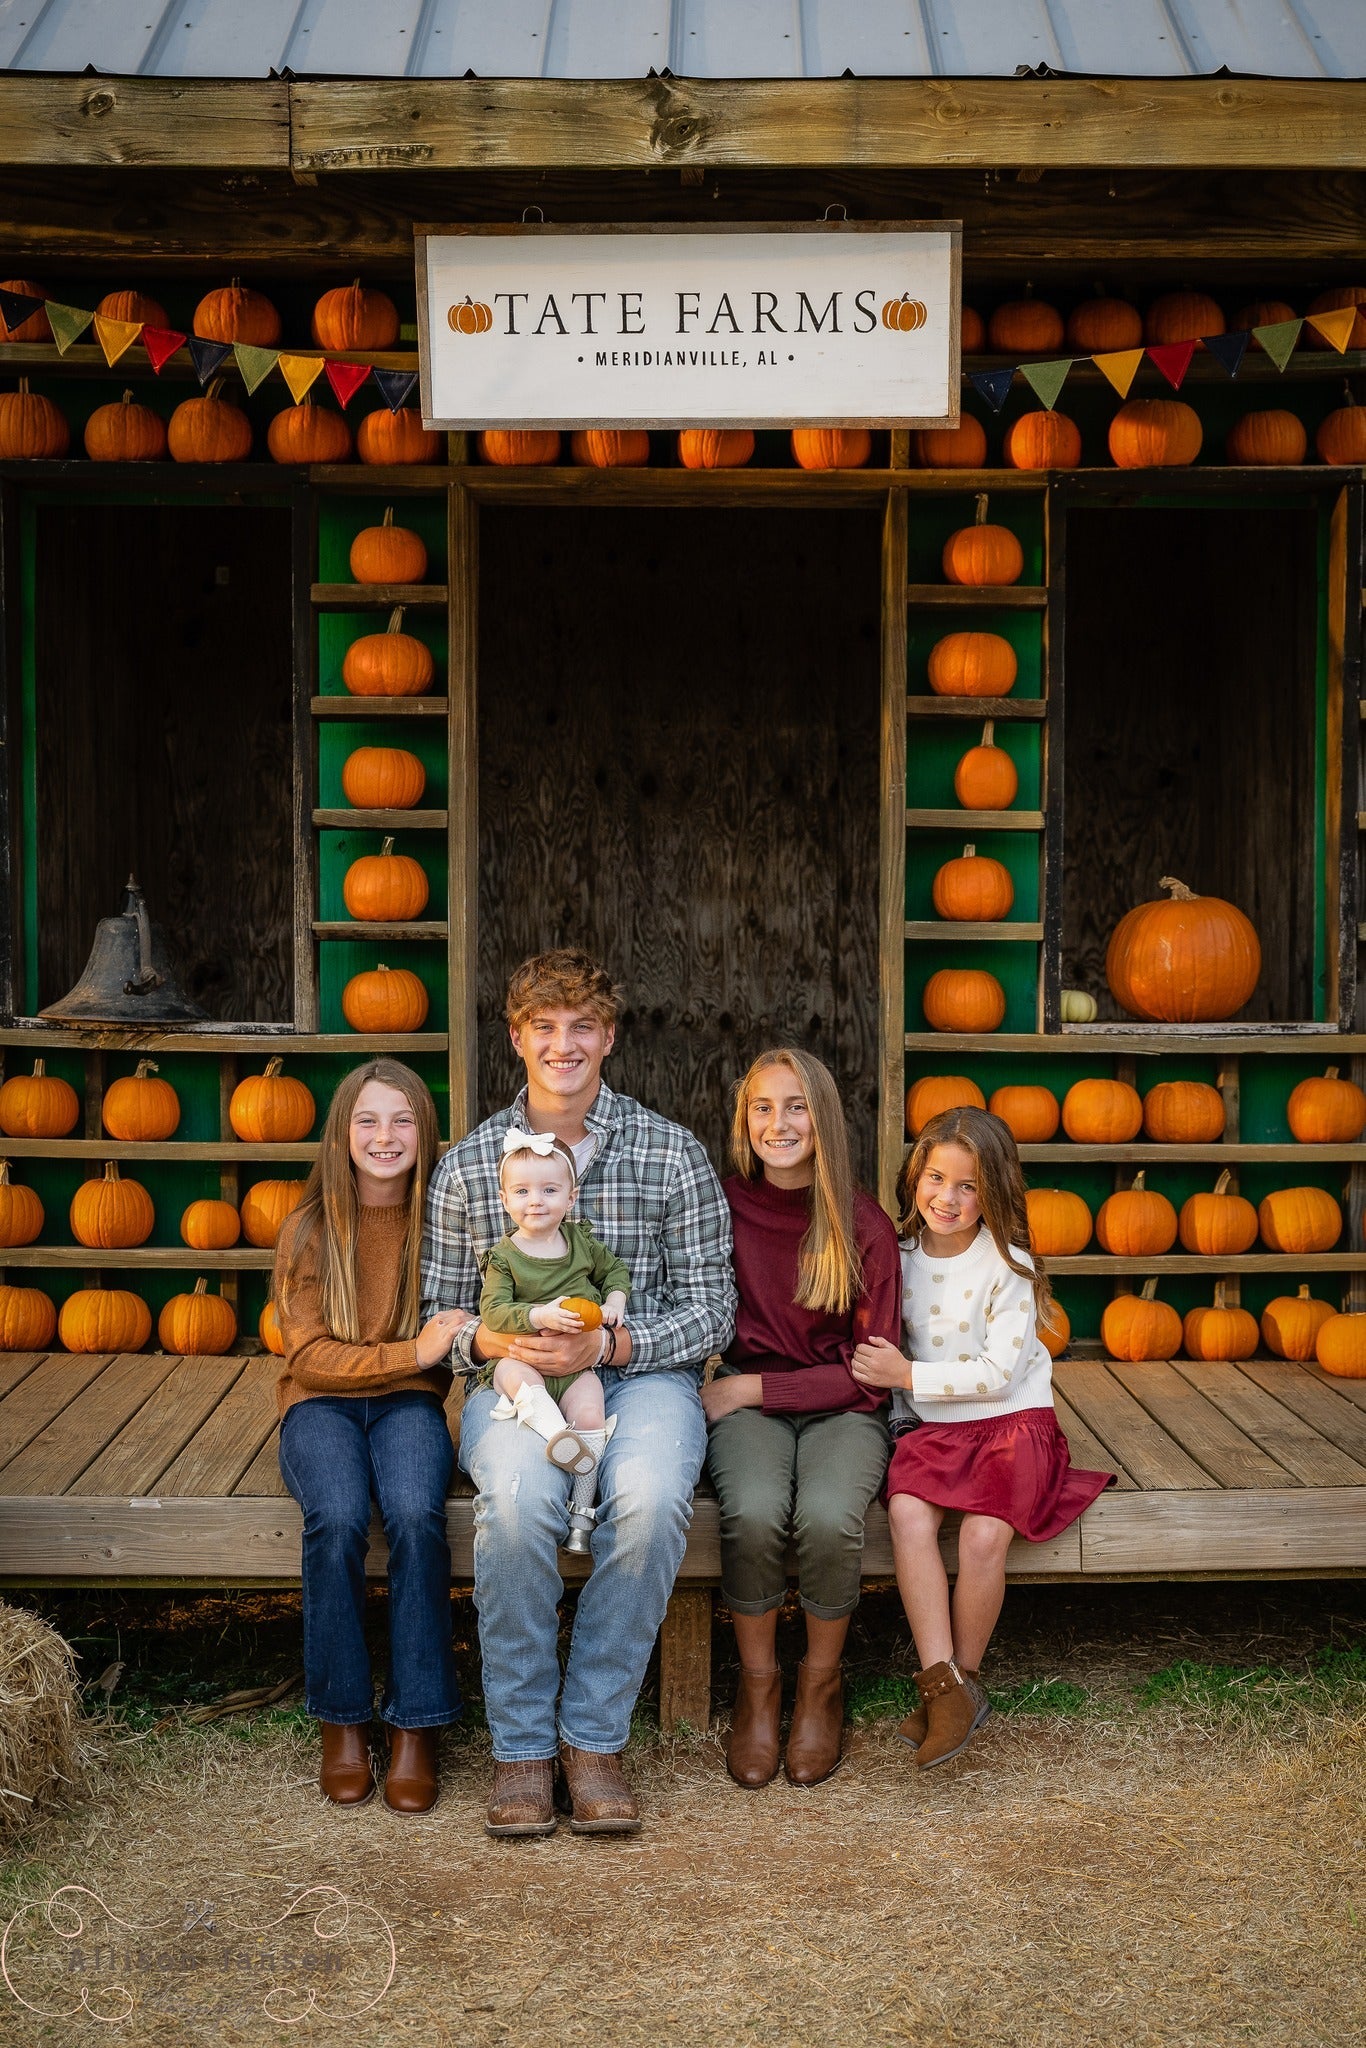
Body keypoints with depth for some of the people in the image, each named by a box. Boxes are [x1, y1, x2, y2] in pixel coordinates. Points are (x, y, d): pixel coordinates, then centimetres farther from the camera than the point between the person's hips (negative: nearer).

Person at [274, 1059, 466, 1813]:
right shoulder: (309, 1229, 0)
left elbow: (462, 1333, 8)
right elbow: (309, 1356, -6)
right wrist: (411, 1354, -18)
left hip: (409, 1403, 0)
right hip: (322, 1402, 0)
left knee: (416, 1516, -32)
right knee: (337, 1519, -32)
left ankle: (415, 1725, -21)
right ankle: (342, 1720, -15)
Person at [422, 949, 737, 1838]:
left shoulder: (674, 1154, 3)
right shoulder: (469, 1166, 8)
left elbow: (711, 1311, 1)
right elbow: (436, 1310, 12)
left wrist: (608, 1345, -15)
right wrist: (488, 1339, -12)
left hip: (642, 1373, 0)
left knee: (651, 1500, -34)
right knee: (518, 1498, -34)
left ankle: (594, 1737, -16)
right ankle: (521, 1746, -17)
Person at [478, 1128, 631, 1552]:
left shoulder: (580, 1241, 10)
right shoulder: (503, 1256, -2)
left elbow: (614, 1269, 27)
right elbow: (492, 1311, -14)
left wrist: (615, 1300, 5)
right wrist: (540, 1316, -29)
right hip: (522, 1358, -2)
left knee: (590, 1414, -21)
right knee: (516, 1373, -35)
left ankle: (583, 1508, -14)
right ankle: (556, 1432, -46)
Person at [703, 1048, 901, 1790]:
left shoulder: (863, 1226, -3)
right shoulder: (723, 1209, 0)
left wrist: (754, 1388, -9)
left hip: (839, 1408, 0)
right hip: (744, 1404, 0)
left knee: (829, 1517, -31)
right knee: (754, 1513, -32)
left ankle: (821, 1683, -3)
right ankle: (757, 1684, -6)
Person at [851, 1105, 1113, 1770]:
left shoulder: (1006, 1265, -9)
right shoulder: (900, 1256, 6)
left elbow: (999, 1373, -14)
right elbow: (882, 1353, 17)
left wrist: (908, 1375, -17)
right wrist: (894, 1406, 2)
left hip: (1012, 1419, -3)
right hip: (930, 1425, 4)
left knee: (982, 1535, -27)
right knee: (907, 1514, -27)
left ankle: (965, 1677, -3)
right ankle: (942, 1686, -24)